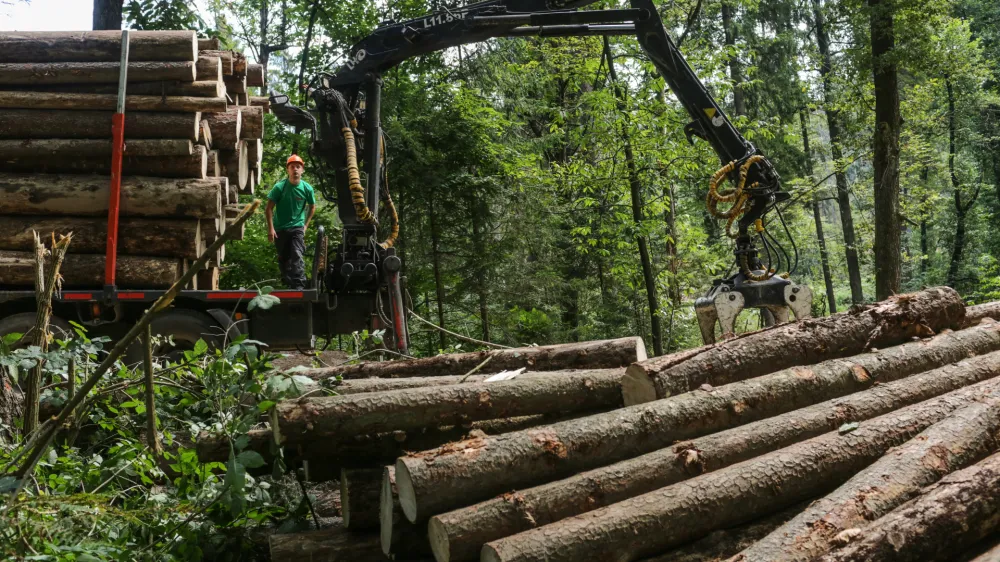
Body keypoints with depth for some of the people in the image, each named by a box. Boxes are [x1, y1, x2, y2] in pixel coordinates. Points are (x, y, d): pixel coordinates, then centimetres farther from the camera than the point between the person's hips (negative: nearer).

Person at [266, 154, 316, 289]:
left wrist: (306, 225, 8)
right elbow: (269, 208, -8)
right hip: (280, 229, 1)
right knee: (283, 259, 12)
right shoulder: (279, 187, -12)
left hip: (297, 228, -1)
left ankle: (299, 286, -22)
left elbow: (312, 207, 12)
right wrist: (270, 229, -14)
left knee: (297, 256, -17)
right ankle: (289, 285, 30)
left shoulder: (307, 188, -7)